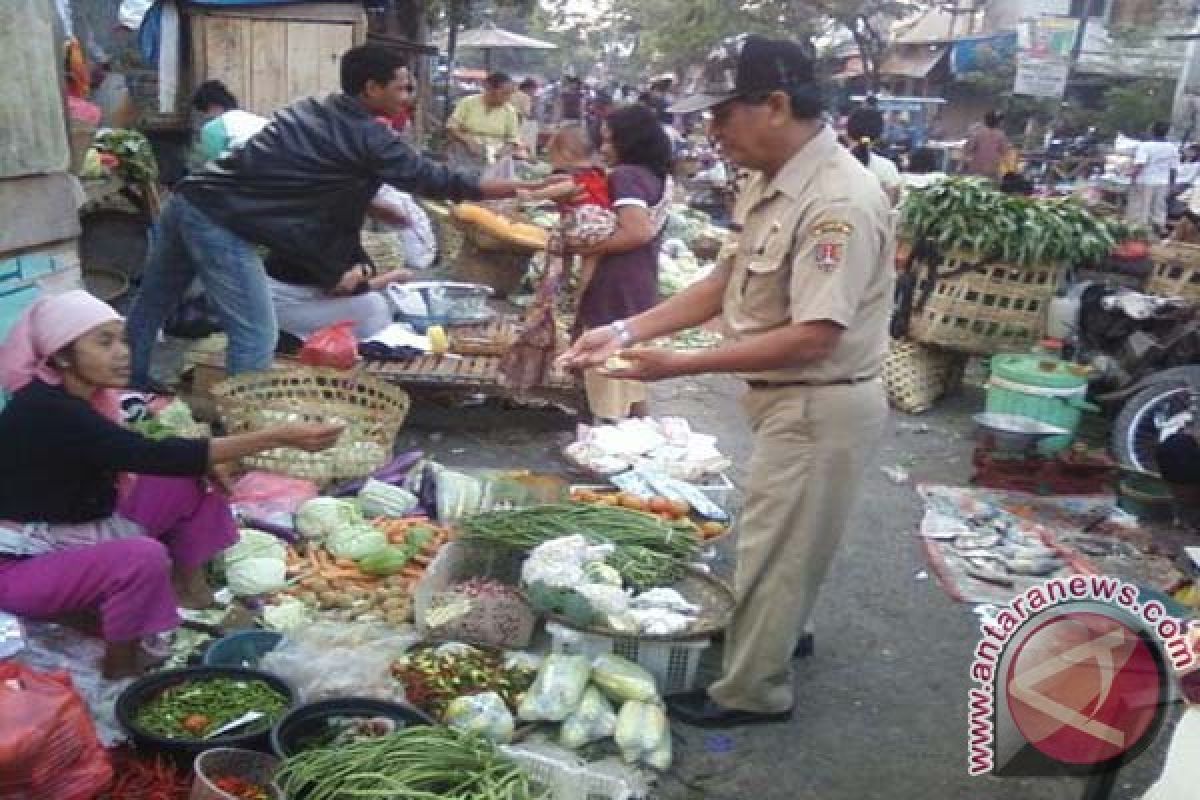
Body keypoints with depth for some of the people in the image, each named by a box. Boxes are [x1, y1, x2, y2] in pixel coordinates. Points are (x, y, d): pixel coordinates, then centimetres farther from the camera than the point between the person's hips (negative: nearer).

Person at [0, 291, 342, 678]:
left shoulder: (72, 396, -1)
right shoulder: (47, 412, -28)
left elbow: (134, 463, 7)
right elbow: (154, 457, -35)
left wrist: (210, 457, -14)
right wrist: (279, 437, -39)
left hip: (78, 533, 9)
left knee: (193, 478, -2)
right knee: (143, 557, -35)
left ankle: (189, 588, 8)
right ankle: (122, 664, -10)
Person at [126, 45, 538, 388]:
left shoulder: (315, 108, 15)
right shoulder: (367, 136, -10)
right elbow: (433, 179, -8)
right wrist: (519, 188, -2)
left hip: (190, 200, 9)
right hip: (221, 222, -9)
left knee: (149, 308, 20)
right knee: (256, 335, -2)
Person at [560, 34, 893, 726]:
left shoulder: (839, 202, -27)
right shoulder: (773, 185, 3)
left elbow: (814, 337, -30)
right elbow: (727, 282, 8)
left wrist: (681, 366, -27)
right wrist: (628, 330, -1)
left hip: (822, 407, -9)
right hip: (790, 399, 9)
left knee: (776, 548, 6)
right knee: (788, 540, 26)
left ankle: (753, 691, 24)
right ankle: (781, 631, 49)